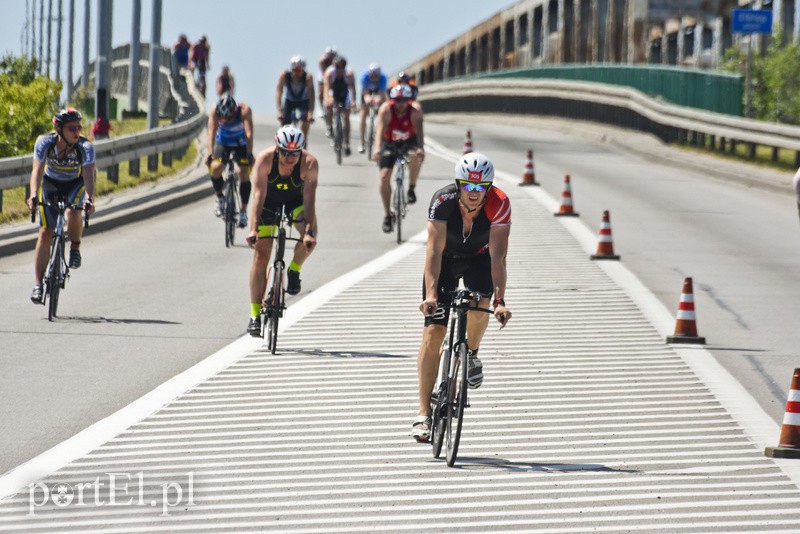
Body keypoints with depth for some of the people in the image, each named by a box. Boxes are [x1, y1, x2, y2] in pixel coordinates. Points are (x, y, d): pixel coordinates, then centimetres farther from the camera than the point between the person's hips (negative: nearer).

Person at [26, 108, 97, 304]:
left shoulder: (85, 147, -28)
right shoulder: (44, 142, -26)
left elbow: (88, 175, -38)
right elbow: (37, 171, -33)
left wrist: (89, 199, -56)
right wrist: (34, 196, -50)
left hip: (75, 184, -1)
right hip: (51, 183, 1)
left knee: (73, 214, -33)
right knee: (45, 232, -8)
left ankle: (75, 247, -1)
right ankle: (38, 284, -3)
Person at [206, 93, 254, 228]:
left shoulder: (244, 110, -31)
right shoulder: (215, 111, -26)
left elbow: (249, 133, -38)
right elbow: (211, 132, -33)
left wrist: (249, 154, -50)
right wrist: (210, 154, -45)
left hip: (241, 143, -1)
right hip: (223, 142, 1)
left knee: (244, 173, -17)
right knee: (215, 168, -23)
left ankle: (243, 211, -8)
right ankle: (220, 197, 3)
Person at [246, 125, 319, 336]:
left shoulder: (309, 163, -31)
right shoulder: (265, 159, -31)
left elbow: (309, 199, -35)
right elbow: (259, 194, -35)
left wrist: (309, 232, -46)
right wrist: (253, 229, -44)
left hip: (296, 200, 0)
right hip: (269, 202, 0)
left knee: (310, 237, -29)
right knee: (260, 257, -8)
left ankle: (294, 270, 2)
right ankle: (255, 315, -2)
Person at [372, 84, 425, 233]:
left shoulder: (414, 113, -28)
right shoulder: (386, 109, -27)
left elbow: (419, 131, -42)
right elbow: (380, 128, -40)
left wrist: (420, 148, -62)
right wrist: (377, 148, -57)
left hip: (409, 142, 0)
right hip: (389, 143, 0)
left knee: (417, 156, -34)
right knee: (384, 176, -13)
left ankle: (411, 188, -12)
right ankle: (387, 215, -1)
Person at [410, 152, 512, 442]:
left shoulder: (499, 204, -31)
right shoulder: (443, 201, -32)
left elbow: (497, 255, -35)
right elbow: (434, 249, -36)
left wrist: (500, 301, -45)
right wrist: (430, 293, -48)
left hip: (479, 258, 0)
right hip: (446, 258, 0)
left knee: (478, 306, -31)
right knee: (433, 333, -11)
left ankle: (472, 353, 3)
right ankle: (424, 413, -9)